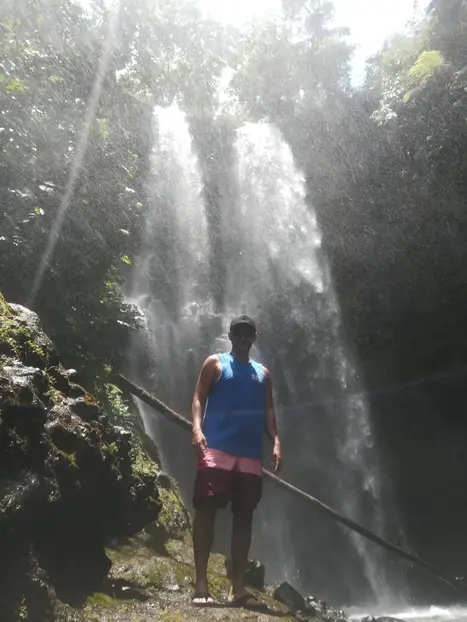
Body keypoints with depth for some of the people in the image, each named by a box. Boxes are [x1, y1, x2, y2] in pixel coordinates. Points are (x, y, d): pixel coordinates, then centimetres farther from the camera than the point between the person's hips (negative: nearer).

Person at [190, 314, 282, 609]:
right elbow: (199, 397, 0)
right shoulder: (215, 363, 9)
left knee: (244, 517, 5)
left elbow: (268, 410, 13)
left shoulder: (263, 373, 20)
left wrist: (276, 442, -2)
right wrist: (197, 428, -18)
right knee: (206, 511, -7)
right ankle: (201, 584, -2)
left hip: (251, 455, 4)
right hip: (216, 449, -4)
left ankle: (238, 587, 12)